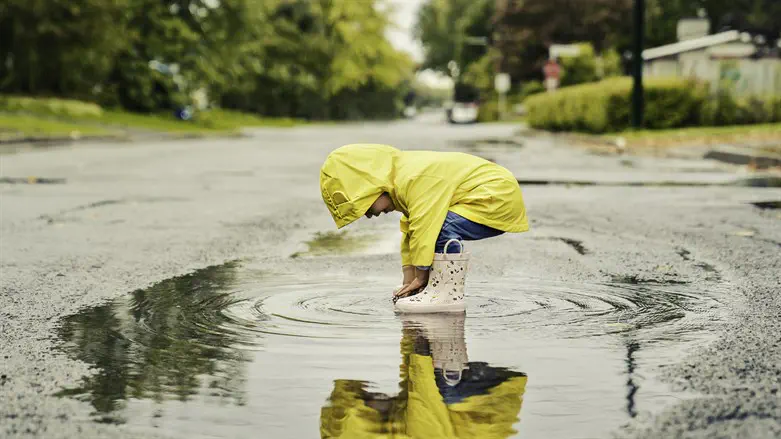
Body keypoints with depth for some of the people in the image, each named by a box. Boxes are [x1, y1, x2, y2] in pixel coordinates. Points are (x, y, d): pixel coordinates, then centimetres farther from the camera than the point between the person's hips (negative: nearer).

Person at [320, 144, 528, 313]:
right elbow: (409, 230, 16)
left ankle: (450, 295, -18)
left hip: (499, 197, -11)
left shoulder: (416, 178, -24)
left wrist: (420, 278, -11)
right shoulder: (405, 176, 9)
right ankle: (439, 289, 9)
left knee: (442, 229, -28)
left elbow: (424, 229, -22)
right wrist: (409, 281, 12)